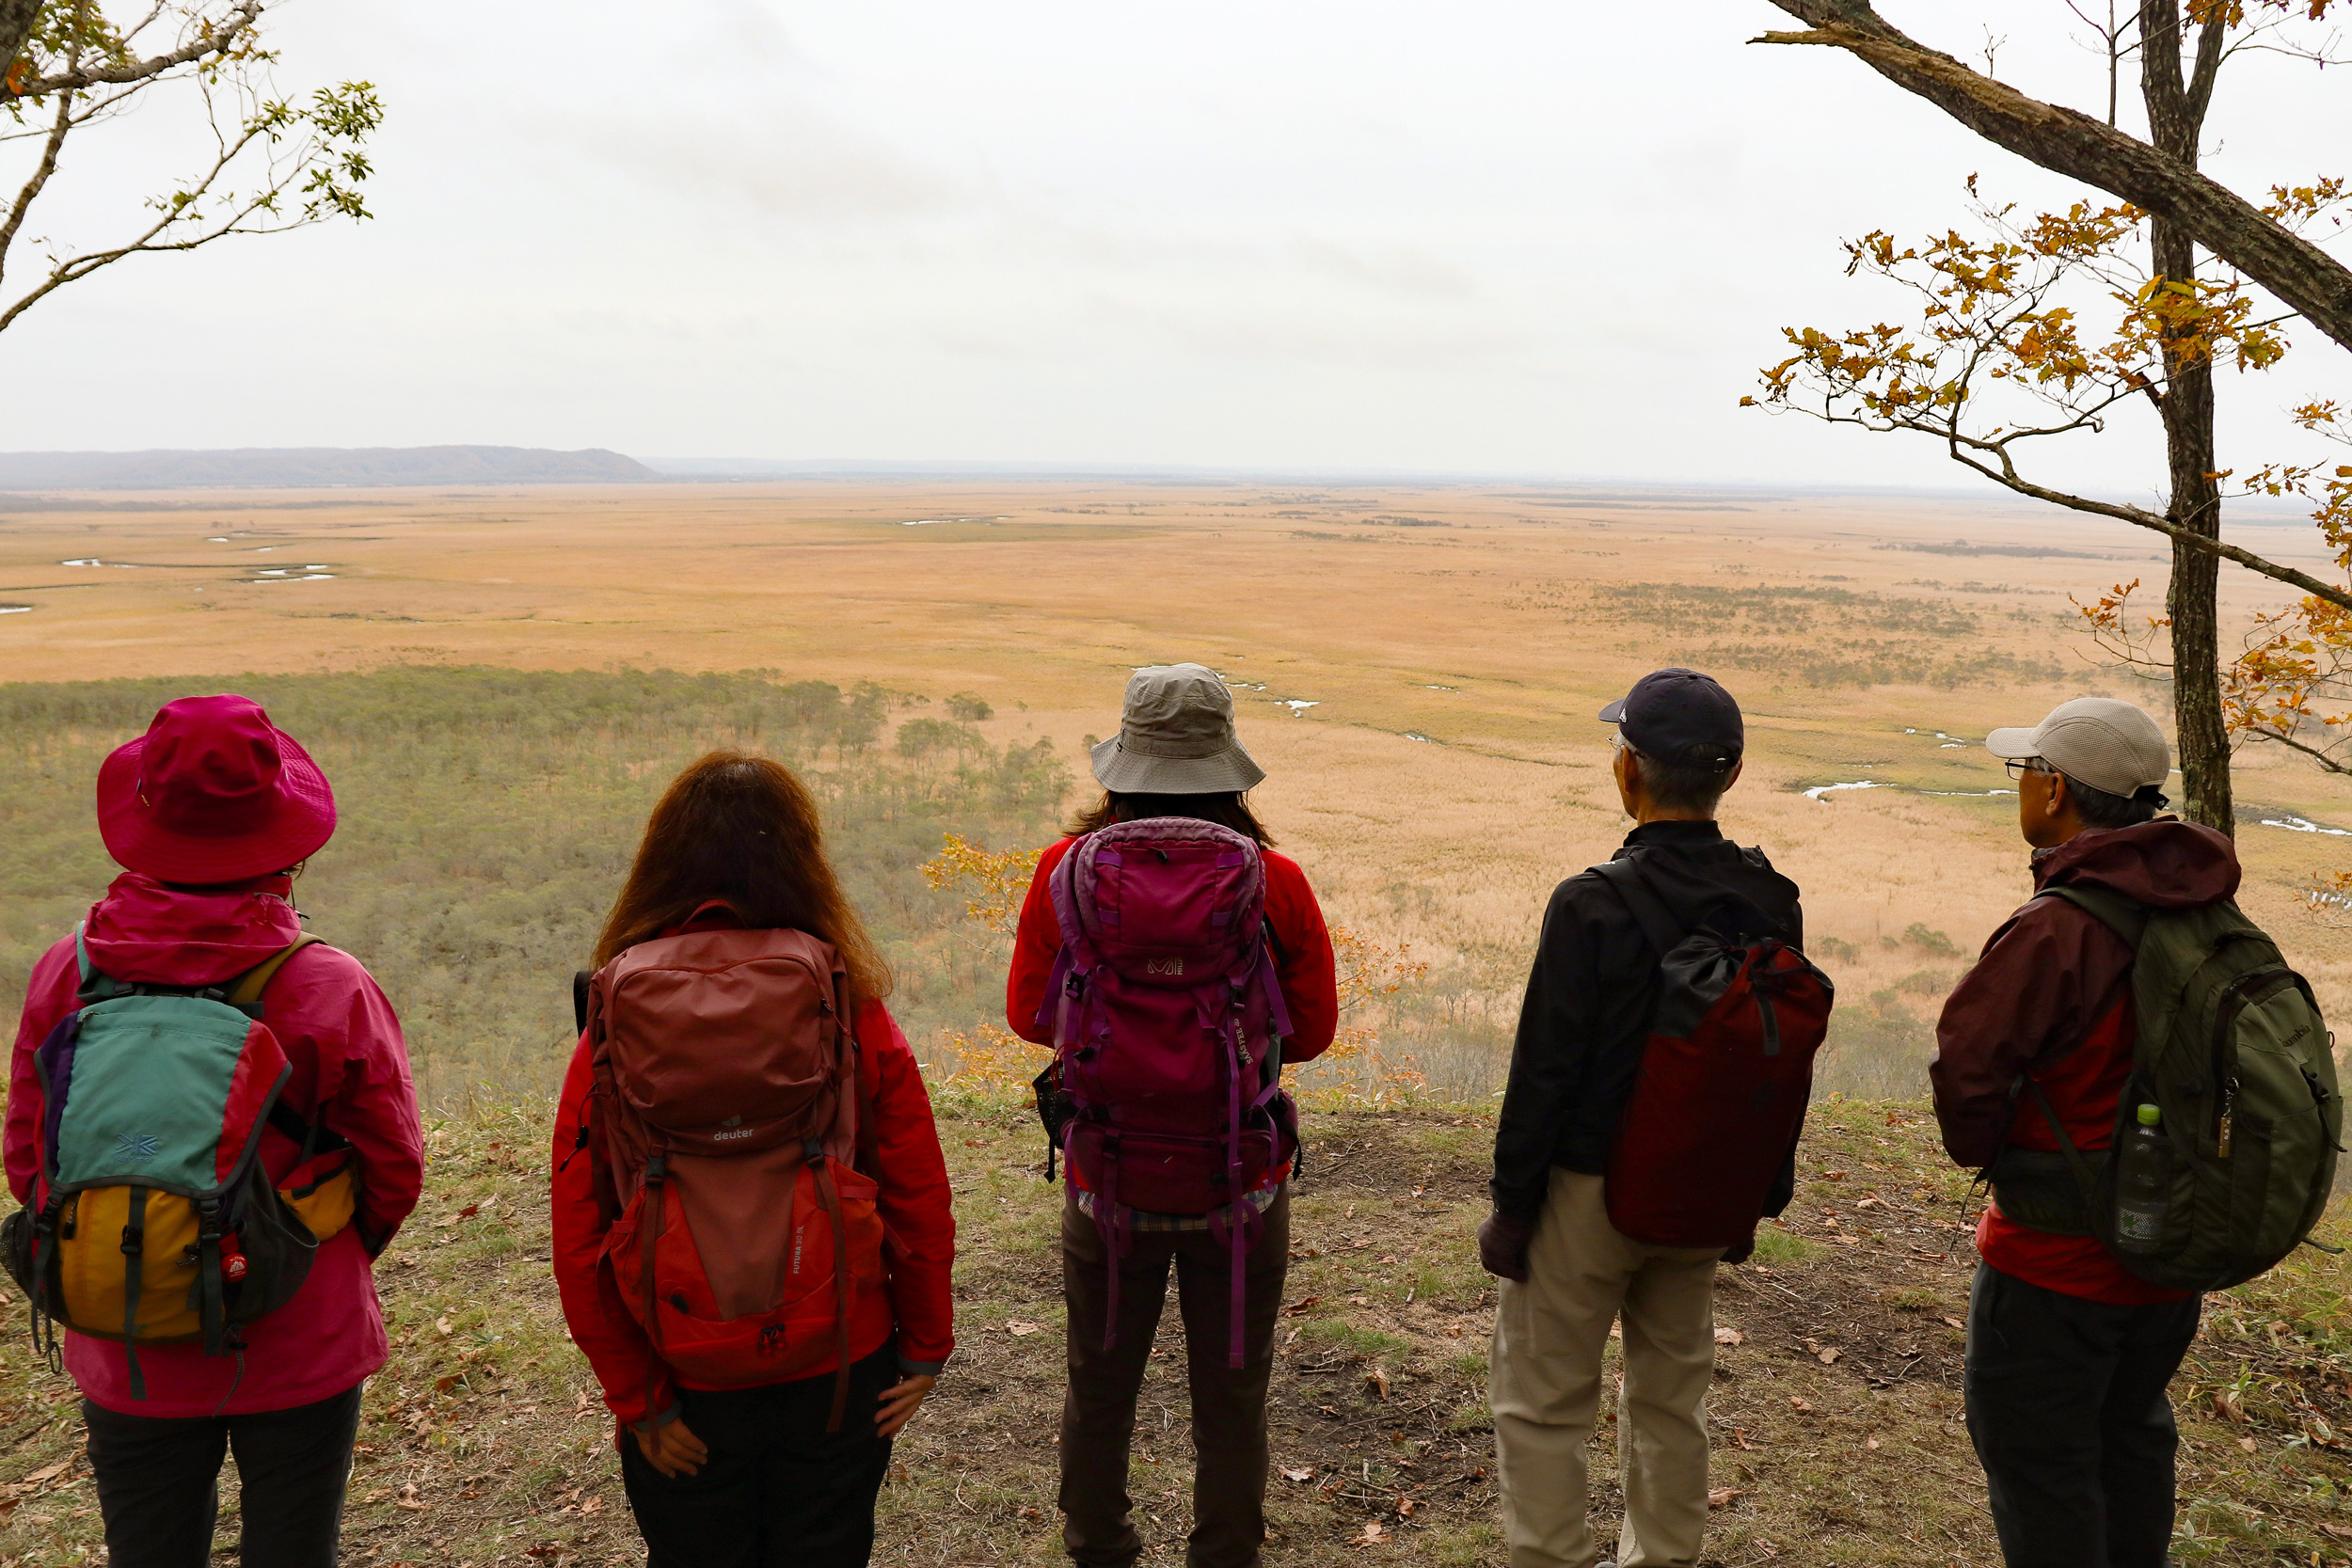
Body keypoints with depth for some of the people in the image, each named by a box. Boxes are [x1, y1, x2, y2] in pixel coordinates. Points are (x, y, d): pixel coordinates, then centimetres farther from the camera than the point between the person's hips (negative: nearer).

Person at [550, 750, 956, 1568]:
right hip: (839, 1377, 0)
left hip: (687, 1398, 0)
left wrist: (636, 1396, 0)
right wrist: (925, 1346, 5)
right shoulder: (850, 1013, -14)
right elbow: (920, 1200, -9)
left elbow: (580, 1238, -10)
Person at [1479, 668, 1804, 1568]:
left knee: (1543, 1406, 8)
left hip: (1588, 1189, -6)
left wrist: (1511, 1206, -9)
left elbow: (1545, 1069, -18)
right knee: (1670, 1399, 21)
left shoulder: (1594, 904, -22)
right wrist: (1765, 1183, 18)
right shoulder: (1770, 900, -3)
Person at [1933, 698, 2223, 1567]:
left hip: (2056, 1261, -8)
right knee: (2131, 1437, 27)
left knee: (2037, 1462, 9)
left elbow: (1967, 1064, -24)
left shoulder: (2056, 930, -27)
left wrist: (1984, 1153, -3)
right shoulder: (2208, 916, -2)